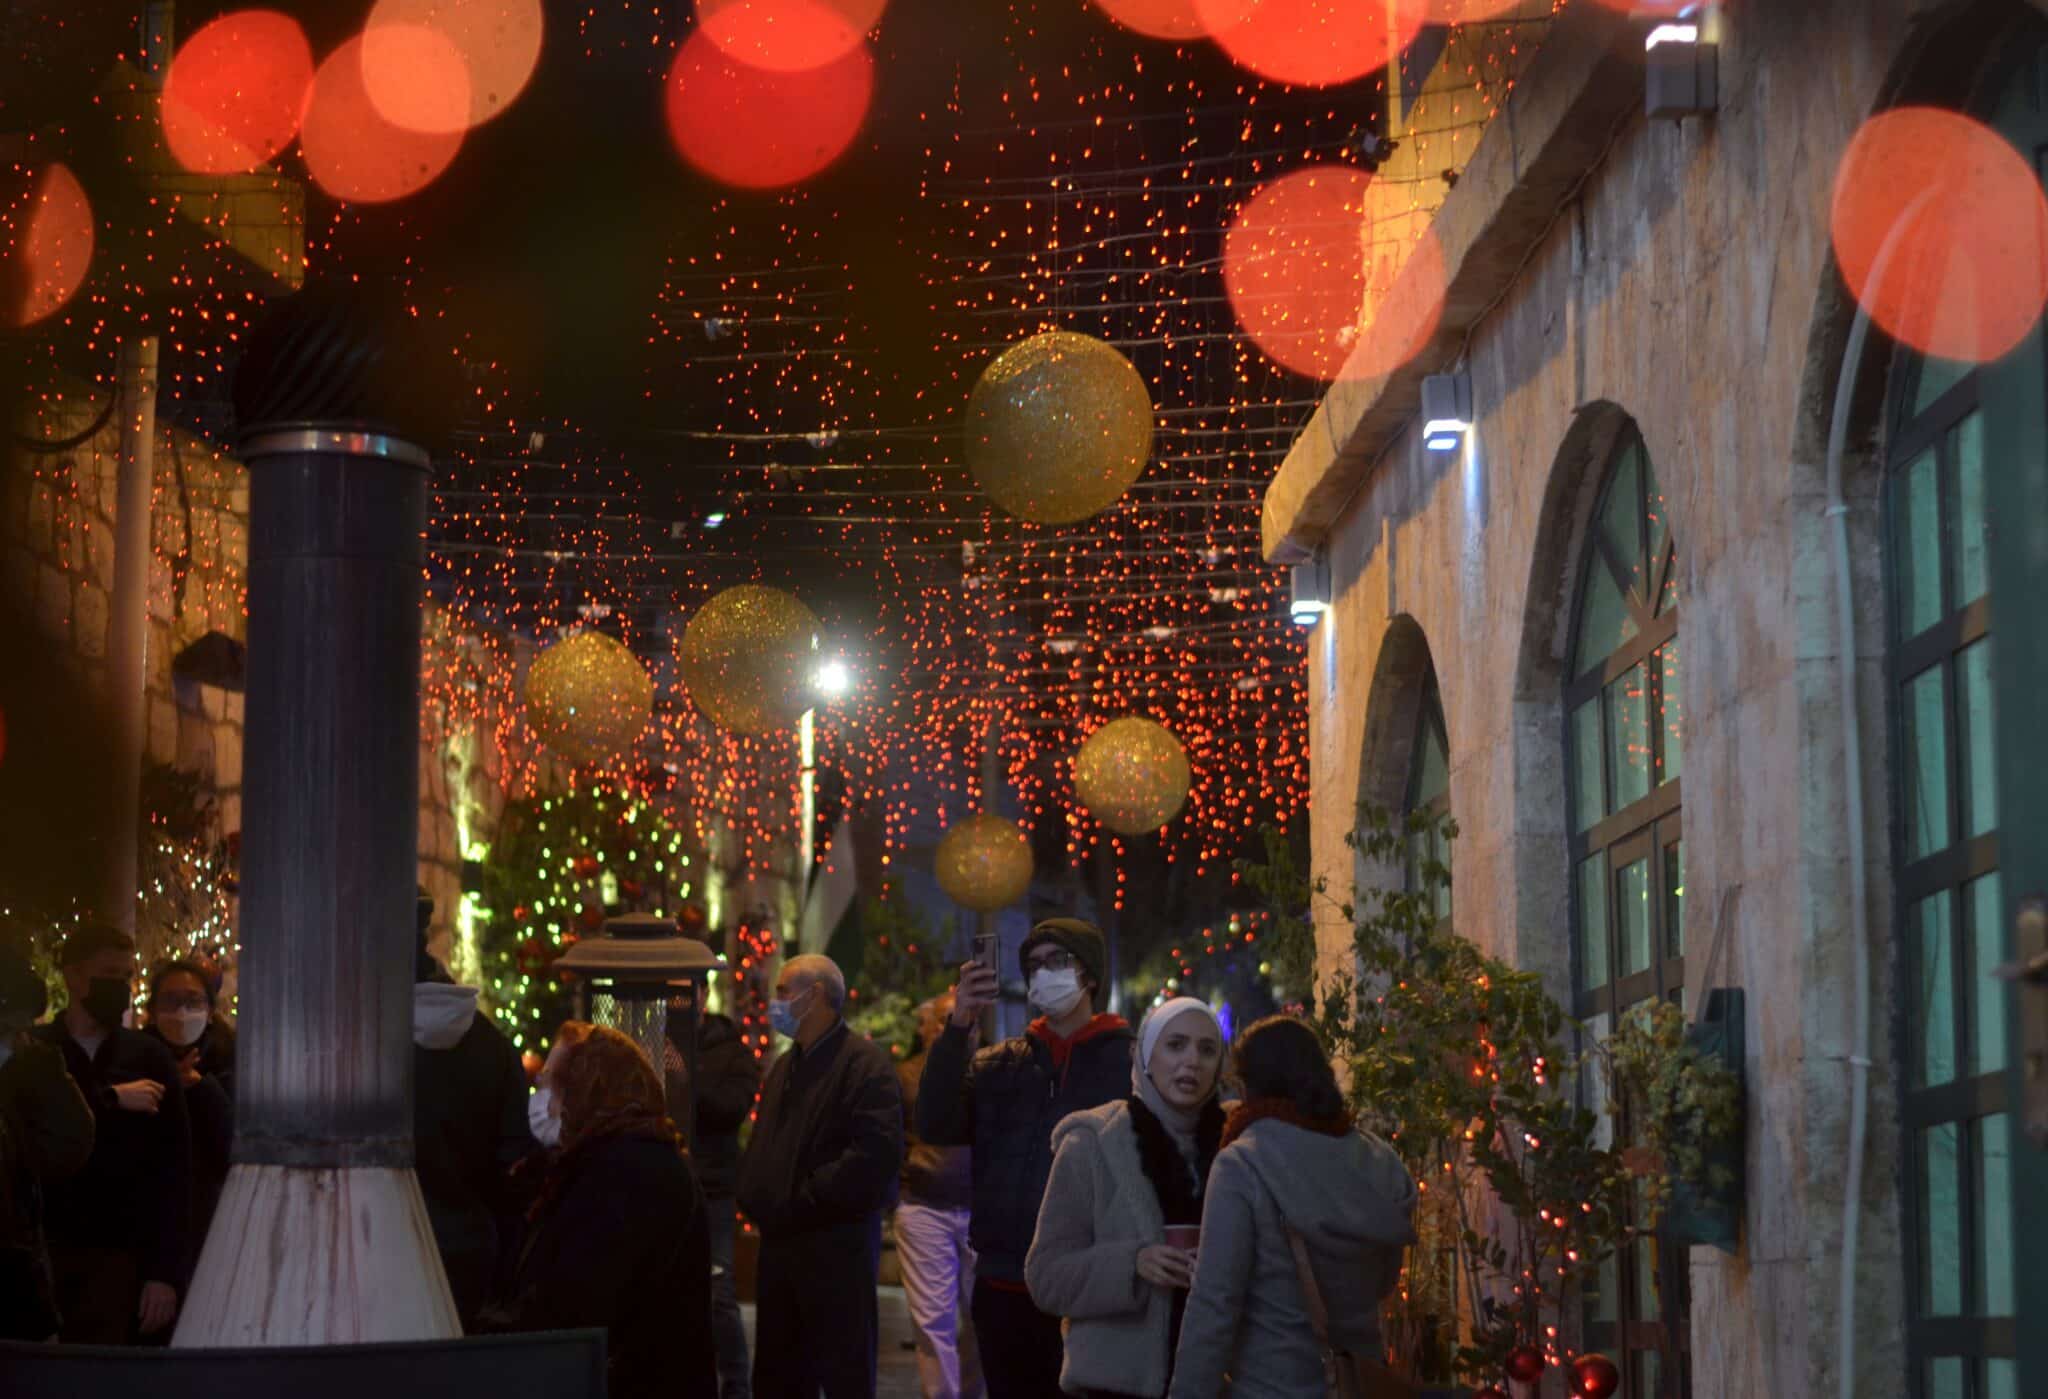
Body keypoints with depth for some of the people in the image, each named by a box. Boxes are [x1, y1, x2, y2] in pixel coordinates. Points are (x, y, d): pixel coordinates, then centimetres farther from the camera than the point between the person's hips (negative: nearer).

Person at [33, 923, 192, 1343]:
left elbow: (173, 1167, 3)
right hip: (37, 1250, 0)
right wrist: (110, 1099, -12)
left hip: (118, 1256, 0)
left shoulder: (149, 1058, 6)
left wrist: (165, 1270, -3)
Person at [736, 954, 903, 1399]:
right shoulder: (785, 1067, 19)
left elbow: (877, 1152, -22)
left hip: (838, 1245, -9)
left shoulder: (864, 1063, -11)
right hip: (779, 1244, 9)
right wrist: (755, 1200, 6)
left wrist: (803, 1202, -19)